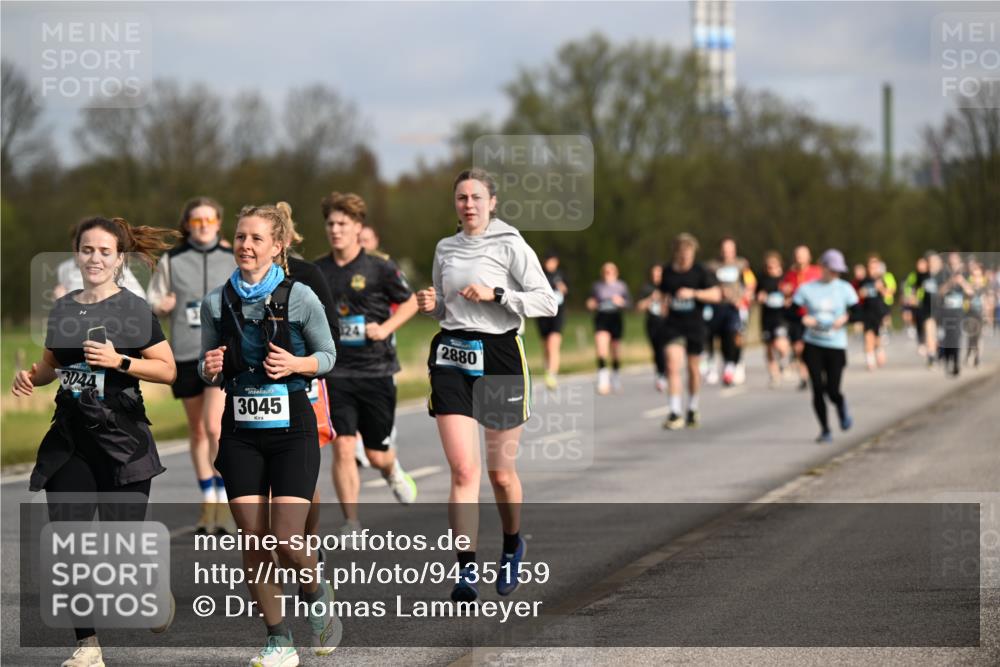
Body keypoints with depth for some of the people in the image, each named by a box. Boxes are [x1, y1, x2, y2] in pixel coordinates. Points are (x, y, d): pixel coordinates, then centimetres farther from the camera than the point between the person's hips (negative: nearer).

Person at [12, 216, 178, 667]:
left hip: (122, 440, -4)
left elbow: (168, 370, -7)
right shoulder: (62, 309, 9)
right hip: (69, 441, 5)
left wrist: (120, 361, -19)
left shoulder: (134, 309, -5)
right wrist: (30, 377, 2)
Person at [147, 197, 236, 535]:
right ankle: (208, 503, 22)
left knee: (215, 426, -18)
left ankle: (225, 501, -9)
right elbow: (153, 301, 10)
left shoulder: (234, 259, 5)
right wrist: (161, 306, -12)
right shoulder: (171, 261, 5)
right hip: (186, 354, 2)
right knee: (197, 431, 10)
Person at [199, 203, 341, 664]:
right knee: (254, 543, 0)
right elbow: (208, 370, 14)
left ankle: (317, 597, 21)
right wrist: (210, 369, -9)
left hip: (291, 427, -3)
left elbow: (327, 355, 6)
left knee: (286, 540, -11)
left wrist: (296, 364, -14)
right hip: (240, 431, 3)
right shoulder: (216, 302, 3)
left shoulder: (299, 297, -6)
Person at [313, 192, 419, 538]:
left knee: (377, 455, 6)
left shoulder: (379, 266, -4)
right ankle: (351, 525, -4)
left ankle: (393, 472, 44)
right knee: (342, 447, -11)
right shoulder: (317, 271, 4)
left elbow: (410, 302, 6)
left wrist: (385, 328, -8)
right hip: (335, 371, 1)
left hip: (376, 370, -1)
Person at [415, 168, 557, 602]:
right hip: (451, 357, 3)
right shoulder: (445, 249, 12)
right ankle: (466, 570, -12)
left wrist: (496, 294, -18)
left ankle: (512, 545, 35)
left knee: (501, 472, 7)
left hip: (500, 355, -3)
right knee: (463, 470, -10)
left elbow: (547, 303, -9)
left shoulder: (510, 246, -3)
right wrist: (431, 305, 2)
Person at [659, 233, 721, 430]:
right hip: (673, 325, 1)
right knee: (673, 365, -15)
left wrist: (693, 293, -25)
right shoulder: (668, 271, 5)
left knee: (693, 369, 9)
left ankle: (692, 410, 30)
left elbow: (716, 295, -14)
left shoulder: (701, 272, -5)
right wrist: (664, 303, 6)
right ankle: (675, 413, -16)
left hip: (695, 326, -1)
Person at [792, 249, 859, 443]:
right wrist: (803, 319, -17)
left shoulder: (845, 288, 3)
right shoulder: (806, 289, 2)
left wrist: (845, 318, -18)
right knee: (818, 389, -4)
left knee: (833, 391, -6)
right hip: (813, 345, 0)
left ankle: (842, 406, 31)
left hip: (836, 346, 0)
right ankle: (825, 430, 11)